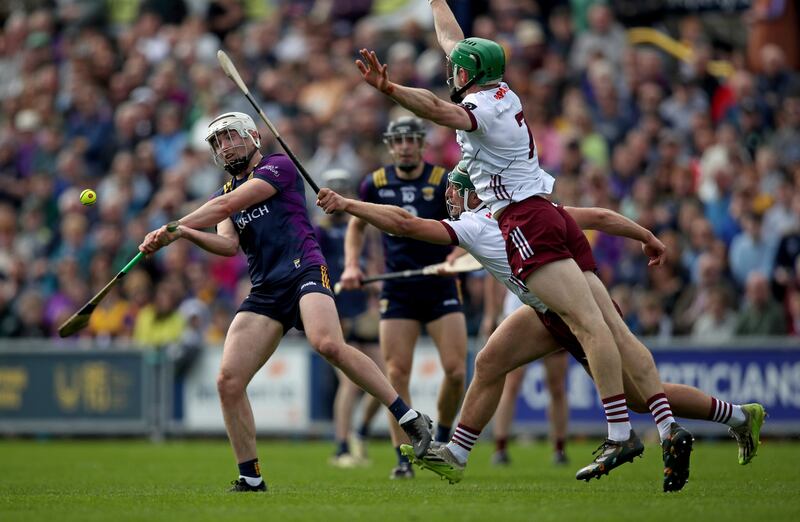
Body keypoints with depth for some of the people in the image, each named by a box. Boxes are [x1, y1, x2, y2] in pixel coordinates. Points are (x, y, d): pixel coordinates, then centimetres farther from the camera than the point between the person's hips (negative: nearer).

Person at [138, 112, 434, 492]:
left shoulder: (278, 166, 6)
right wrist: (184, 234, -14)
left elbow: (228, 205, -8)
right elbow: (229, 245, 4)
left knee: (328, 344, -34)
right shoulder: (224, 192, 24)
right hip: (264, 293, 6)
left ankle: (410, 420, -27)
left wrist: (173, 227, -8)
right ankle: (250, 479, 2)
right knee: (228, 381, -9)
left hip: (303, 272, -6)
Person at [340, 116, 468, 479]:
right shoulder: (376, 184, 3)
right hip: (397, 293, 1)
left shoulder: (443, 182, -5)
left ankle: (442, 436, 17)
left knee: (456, 370, -9)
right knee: (396, 374, -7)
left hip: (441, 289, -1)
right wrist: (351, 265, 4)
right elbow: (357, 225, 18)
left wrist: (460, 252, -28)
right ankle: (403, 459, -1)